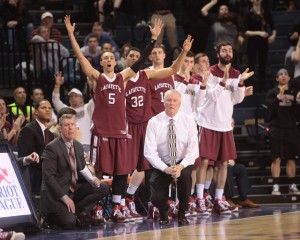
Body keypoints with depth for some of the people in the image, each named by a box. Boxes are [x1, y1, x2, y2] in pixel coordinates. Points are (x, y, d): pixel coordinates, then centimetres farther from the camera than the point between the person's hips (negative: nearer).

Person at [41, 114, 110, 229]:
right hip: (57, 193, -7)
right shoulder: (52, 148, -15)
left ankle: (81, 212, 0)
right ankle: (49, 215, 6)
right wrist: (64, 197, -21)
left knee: (103, 188, -5)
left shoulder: (78, 146, 7)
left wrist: (92, 179, -2)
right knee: (69, 222, -25)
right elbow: (49, 177, -18)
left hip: (75, 189, 7)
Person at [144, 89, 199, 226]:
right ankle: (163, 213, 20)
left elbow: (193, 149, -10)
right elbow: (149, 151, -12)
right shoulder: (154, 122, -7)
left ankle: (182, 215, -12)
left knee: (185, 175, -34)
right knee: (156, 198, -21)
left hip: (182, 164, 0)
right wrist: (166, 169, -24)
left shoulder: (189, 121, -4)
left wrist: (181, 166, -26)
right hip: (161, 166, 0)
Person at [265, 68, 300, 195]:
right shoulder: (272, 93, 3)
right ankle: (275, 186, -6)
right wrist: (279, 97, -27)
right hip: (277, 129, -3)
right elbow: (270, 105, -13)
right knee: (277, 159, -6)